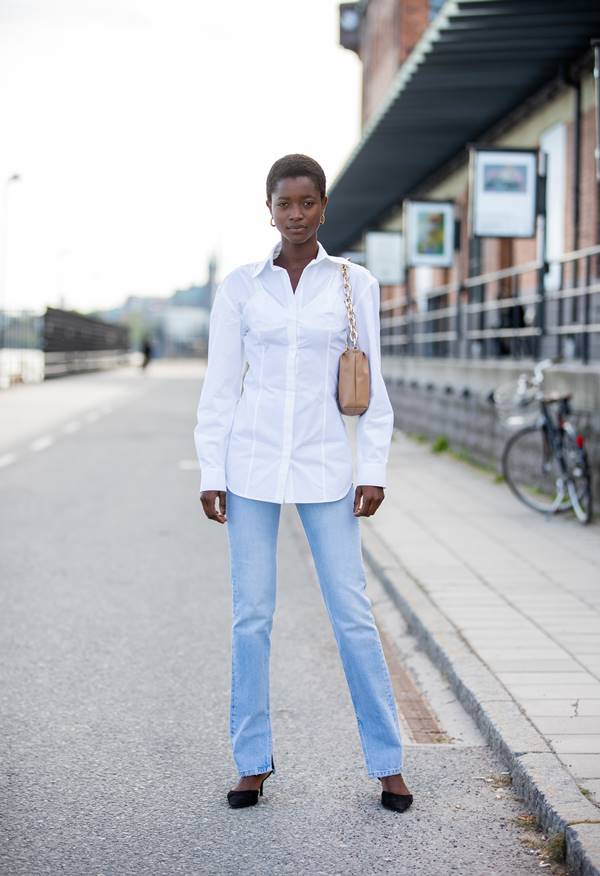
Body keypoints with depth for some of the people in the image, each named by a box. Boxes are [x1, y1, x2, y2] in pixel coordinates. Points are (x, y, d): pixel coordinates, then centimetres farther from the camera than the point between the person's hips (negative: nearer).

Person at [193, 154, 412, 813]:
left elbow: (372, 386, 5)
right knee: (251, 615, 4)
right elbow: (220, 387, 5)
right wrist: (211, 474, 0)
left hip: (325, 466, 0)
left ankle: (387, 763, 12)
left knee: (353, 615, 0)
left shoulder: (354, 284, 4)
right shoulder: (239, 287, 4)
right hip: (252, 463, 1)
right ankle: (252, 762, 16)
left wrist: (374, 471, 0)